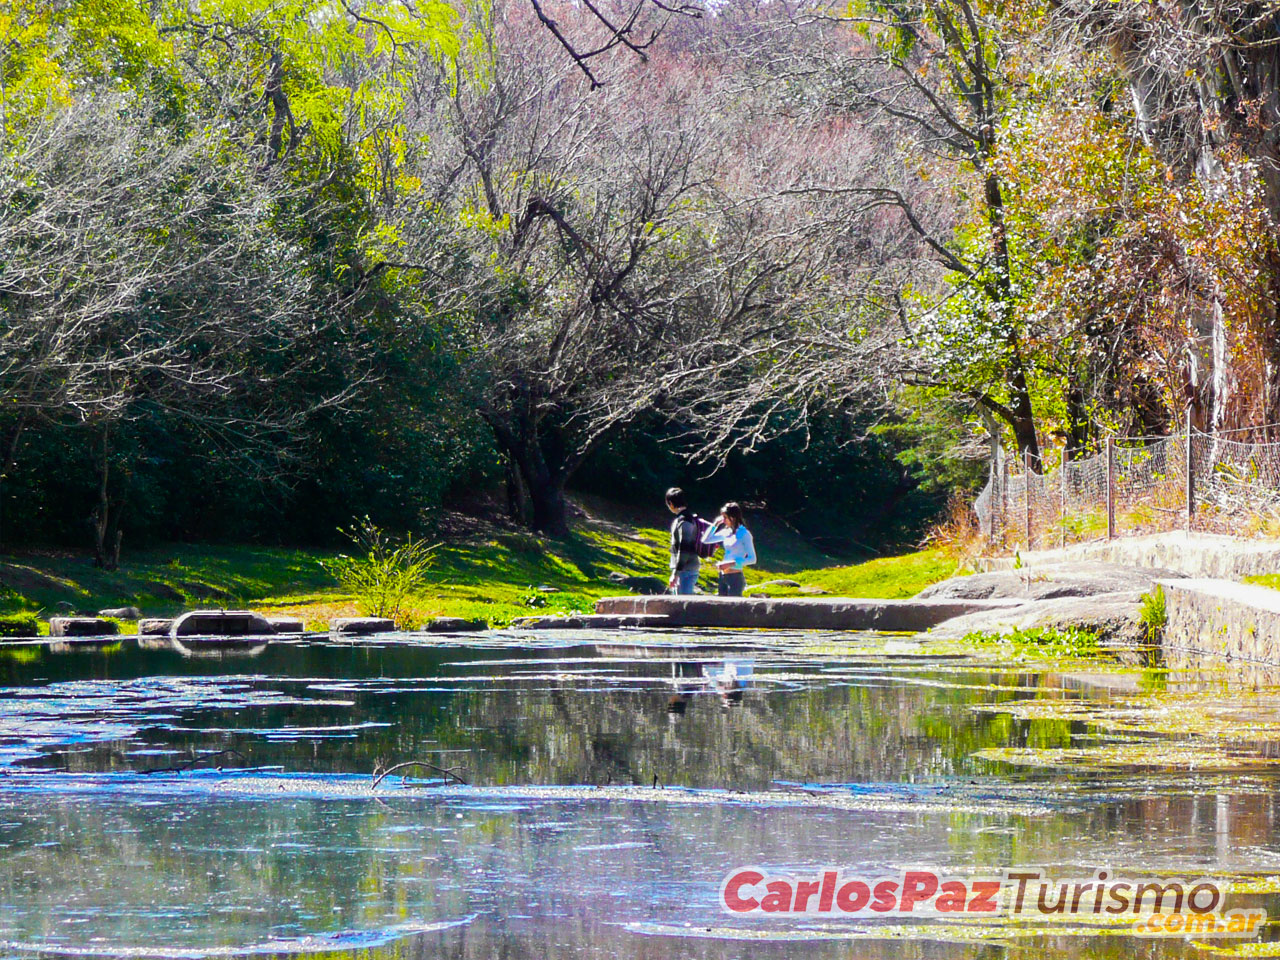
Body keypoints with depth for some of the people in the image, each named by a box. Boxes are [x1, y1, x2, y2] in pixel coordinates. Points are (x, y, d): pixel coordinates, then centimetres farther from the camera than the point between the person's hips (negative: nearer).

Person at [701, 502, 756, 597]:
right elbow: (705, 540, 18)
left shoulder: (744, 534, -10)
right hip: (723, 577, 7)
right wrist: (715, 525, 6)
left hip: (735, 577, -7)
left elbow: (752, 559, -12)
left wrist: (731, 563, -20)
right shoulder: (726, 532, 10)